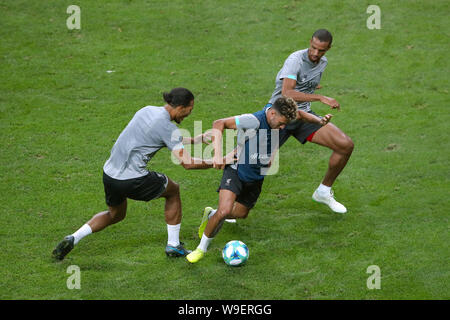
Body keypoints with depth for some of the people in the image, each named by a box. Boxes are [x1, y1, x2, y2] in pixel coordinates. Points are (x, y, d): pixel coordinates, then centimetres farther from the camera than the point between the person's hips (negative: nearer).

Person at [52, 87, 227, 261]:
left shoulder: (147, 110, 12)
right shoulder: (167, 127, -12)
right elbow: (187, 162, -13)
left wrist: (196, 139, 32)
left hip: (109, 173, 8)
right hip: (132, 179, -8)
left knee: (115, 214, 31)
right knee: (173, 191, 19)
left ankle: (73, 238, 14)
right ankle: (173, 245, 24)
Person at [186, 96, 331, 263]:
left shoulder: (279, 115, -10)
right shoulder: (254, 121, -30)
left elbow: (299, 114, 12)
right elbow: (219, 124, -26)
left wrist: (319, 121, -6)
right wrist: (218, 154, -32)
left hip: (257, 177, 7)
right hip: (237, 171, -7)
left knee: (241, 214, 18)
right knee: (224, 211, -23)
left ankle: (211, 215, 50)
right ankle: (201, 248, -2)